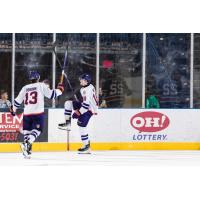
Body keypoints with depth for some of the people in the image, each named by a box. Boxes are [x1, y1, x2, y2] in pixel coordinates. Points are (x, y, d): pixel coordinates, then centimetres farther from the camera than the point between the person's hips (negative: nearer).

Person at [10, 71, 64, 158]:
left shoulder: (25, 88, 12)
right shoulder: (41, 86, 1)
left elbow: (18, 100, 16)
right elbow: (51, 94, -1)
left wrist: (13, 109, 31)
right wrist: (59, 90, 16)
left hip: (27, 113, 4)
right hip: (38, 113, -4)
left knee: (27, 130, 16)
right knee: (37, 130, -1)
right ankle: (27, 143, -25)